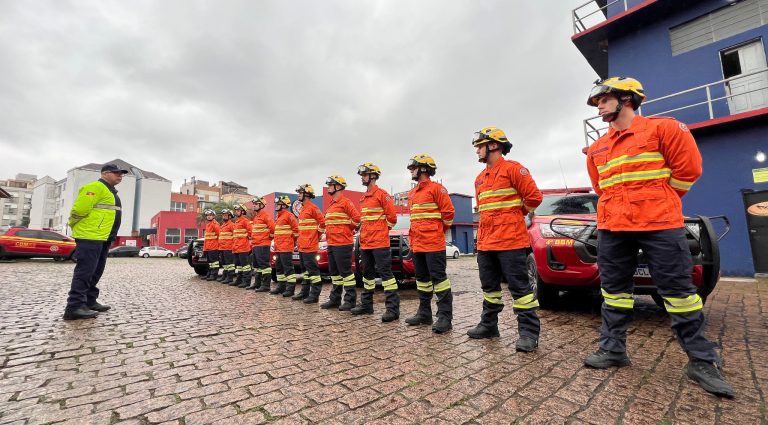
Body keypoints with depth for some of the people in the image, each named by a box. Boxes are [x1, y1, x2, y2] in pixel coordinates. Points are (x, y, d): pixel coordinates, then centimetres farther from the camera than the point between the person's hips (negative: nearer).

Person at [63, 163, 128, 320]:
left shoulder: (110, 191, 23)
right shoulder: (96, 187, -10)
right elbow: (79, 209, -17)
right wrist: (75, 225, -3)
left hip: (102, 237, 10)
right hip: (90, 236, -10)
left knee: (95, 271, 14)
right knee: (84, 271, -10)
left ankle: (89, 302, 22)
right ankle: (74, 307, -8)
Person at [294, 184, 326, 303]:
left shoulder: (312, 207, -11)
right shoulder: (303, 209, 18)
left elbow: (323, 222, -16)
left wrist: (318, 235, -7)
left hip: (310, 246, -10)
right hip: (302, 245, 10)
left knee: (312, 269, -6)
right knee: (305, 269, 16)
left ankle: (315, 294, -1)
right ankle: (305, 292, 26)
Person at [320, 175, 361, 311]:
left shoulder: (345, 202, -10)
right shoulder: (331, 205, 18)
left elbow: (357, 218, -17)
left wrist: (348, 229, -4)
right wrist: (328, 235, 17)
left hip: (343, 244, -10)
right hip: (331, 244, 10)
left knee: (345, 272, -4)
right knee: (334, 272, 15)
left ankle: (350, 300, 6)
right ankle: (335, 299, 25)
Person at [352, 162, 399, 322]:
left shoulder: (382, 194, -7)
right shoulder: (363, 198, 18)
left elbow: (392, 216, -9)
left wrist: (382, 230, -1)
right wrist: (365, 233, 17)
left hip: (379, 243, -9)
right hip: (365, 243, 9)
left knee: (385, 272, -8)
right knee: (367, 273, 15)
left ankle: (393, 308, -4)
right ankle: (366, 305, 27)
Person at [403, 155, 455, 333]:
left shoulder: (436, 188, -7)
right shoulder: (412, 193, 18)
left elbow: (448, 212, -8)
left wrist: (439, 231, 1)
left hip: (433, 244, -9)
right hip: (417, 244, 9)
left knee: (438, 277, -6)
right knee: (422, 278, 14)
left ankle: (444, 317, 1)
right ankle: (424, 313, 25)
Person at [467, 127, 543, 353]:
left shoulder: (512, 168, -6)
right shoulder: (480, 178, 18)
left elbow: (534, 196, -7)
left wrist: (514, 215, 4)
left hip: (510, 241, -8)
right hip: (485, 242, 8)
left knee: (519, 286, -3)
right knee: (490, 286, 15)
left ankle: (529, 332, 7)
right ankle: (488, 325, 28)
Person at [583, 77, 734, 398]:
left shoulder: (662, 128, 1)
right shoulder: (597, 149, 15)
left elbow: (688, 167, 0)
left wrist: (658, 202, 6)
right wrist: (621, 206, 17)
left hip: (660, 225, -4)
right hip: (612, 229, 5)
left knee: (678, 291, 2)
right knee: (613, 291, 8)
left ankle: (702, 361, 18)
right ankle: (612, 349, 18)